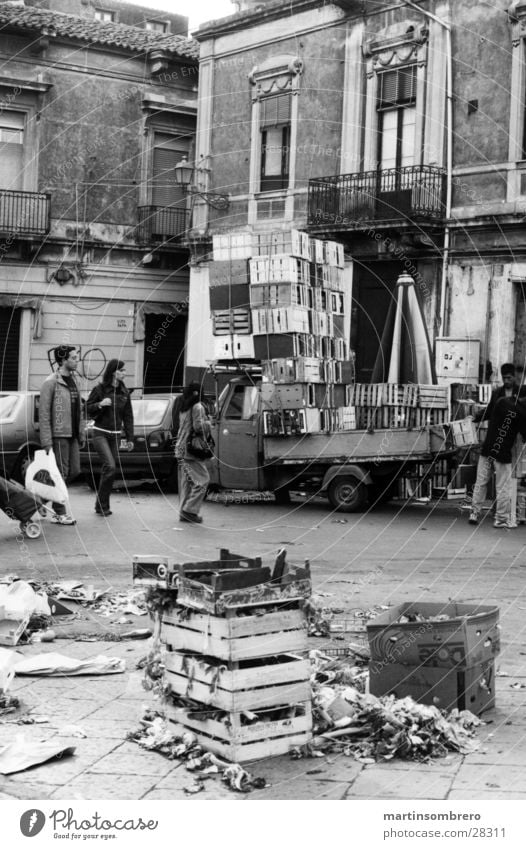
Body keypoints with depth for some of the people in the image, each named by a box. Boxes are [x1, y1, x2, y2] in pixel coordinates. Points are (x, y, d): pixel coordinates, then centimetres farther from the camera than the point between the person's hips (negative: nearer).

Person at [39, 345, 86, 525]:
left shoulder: (74, 381, 14)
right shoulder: (51, 382, -10)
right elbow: (44, 413, -12)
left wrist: (81, 434, 15)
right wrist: (46, 441, -16)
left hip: (72, 436, 8)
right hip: (58, 436, -8)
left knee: (74, 471, 9)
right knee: (61, 473, -3)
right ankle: (59, 513, 5)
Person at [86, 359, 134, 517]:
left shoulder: (124, 392, 8)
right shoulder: (100, 389, -6)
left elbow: (128, 416, 12)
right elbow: (87, 409, -1)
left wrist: (130, 437, 8)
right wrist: (100, 404, -20)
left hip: (115, 435, 5)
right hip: (100, 433, -5)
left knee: (110, 470, 5)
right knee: (110, 466, -18)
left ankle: (102, 505, 15)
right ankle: (101, 505, -9)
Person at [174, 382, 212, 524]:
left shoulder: (184, 408, 17)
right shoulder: (198, 407, -9)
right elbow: (199, 426, -17)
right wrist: (208, 423, 0)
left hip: (181, 449, 9)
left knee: (186, 482, 11)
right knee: (202, 480, -5)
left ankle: (184, 512, 12)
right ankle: (190, 510, -8)